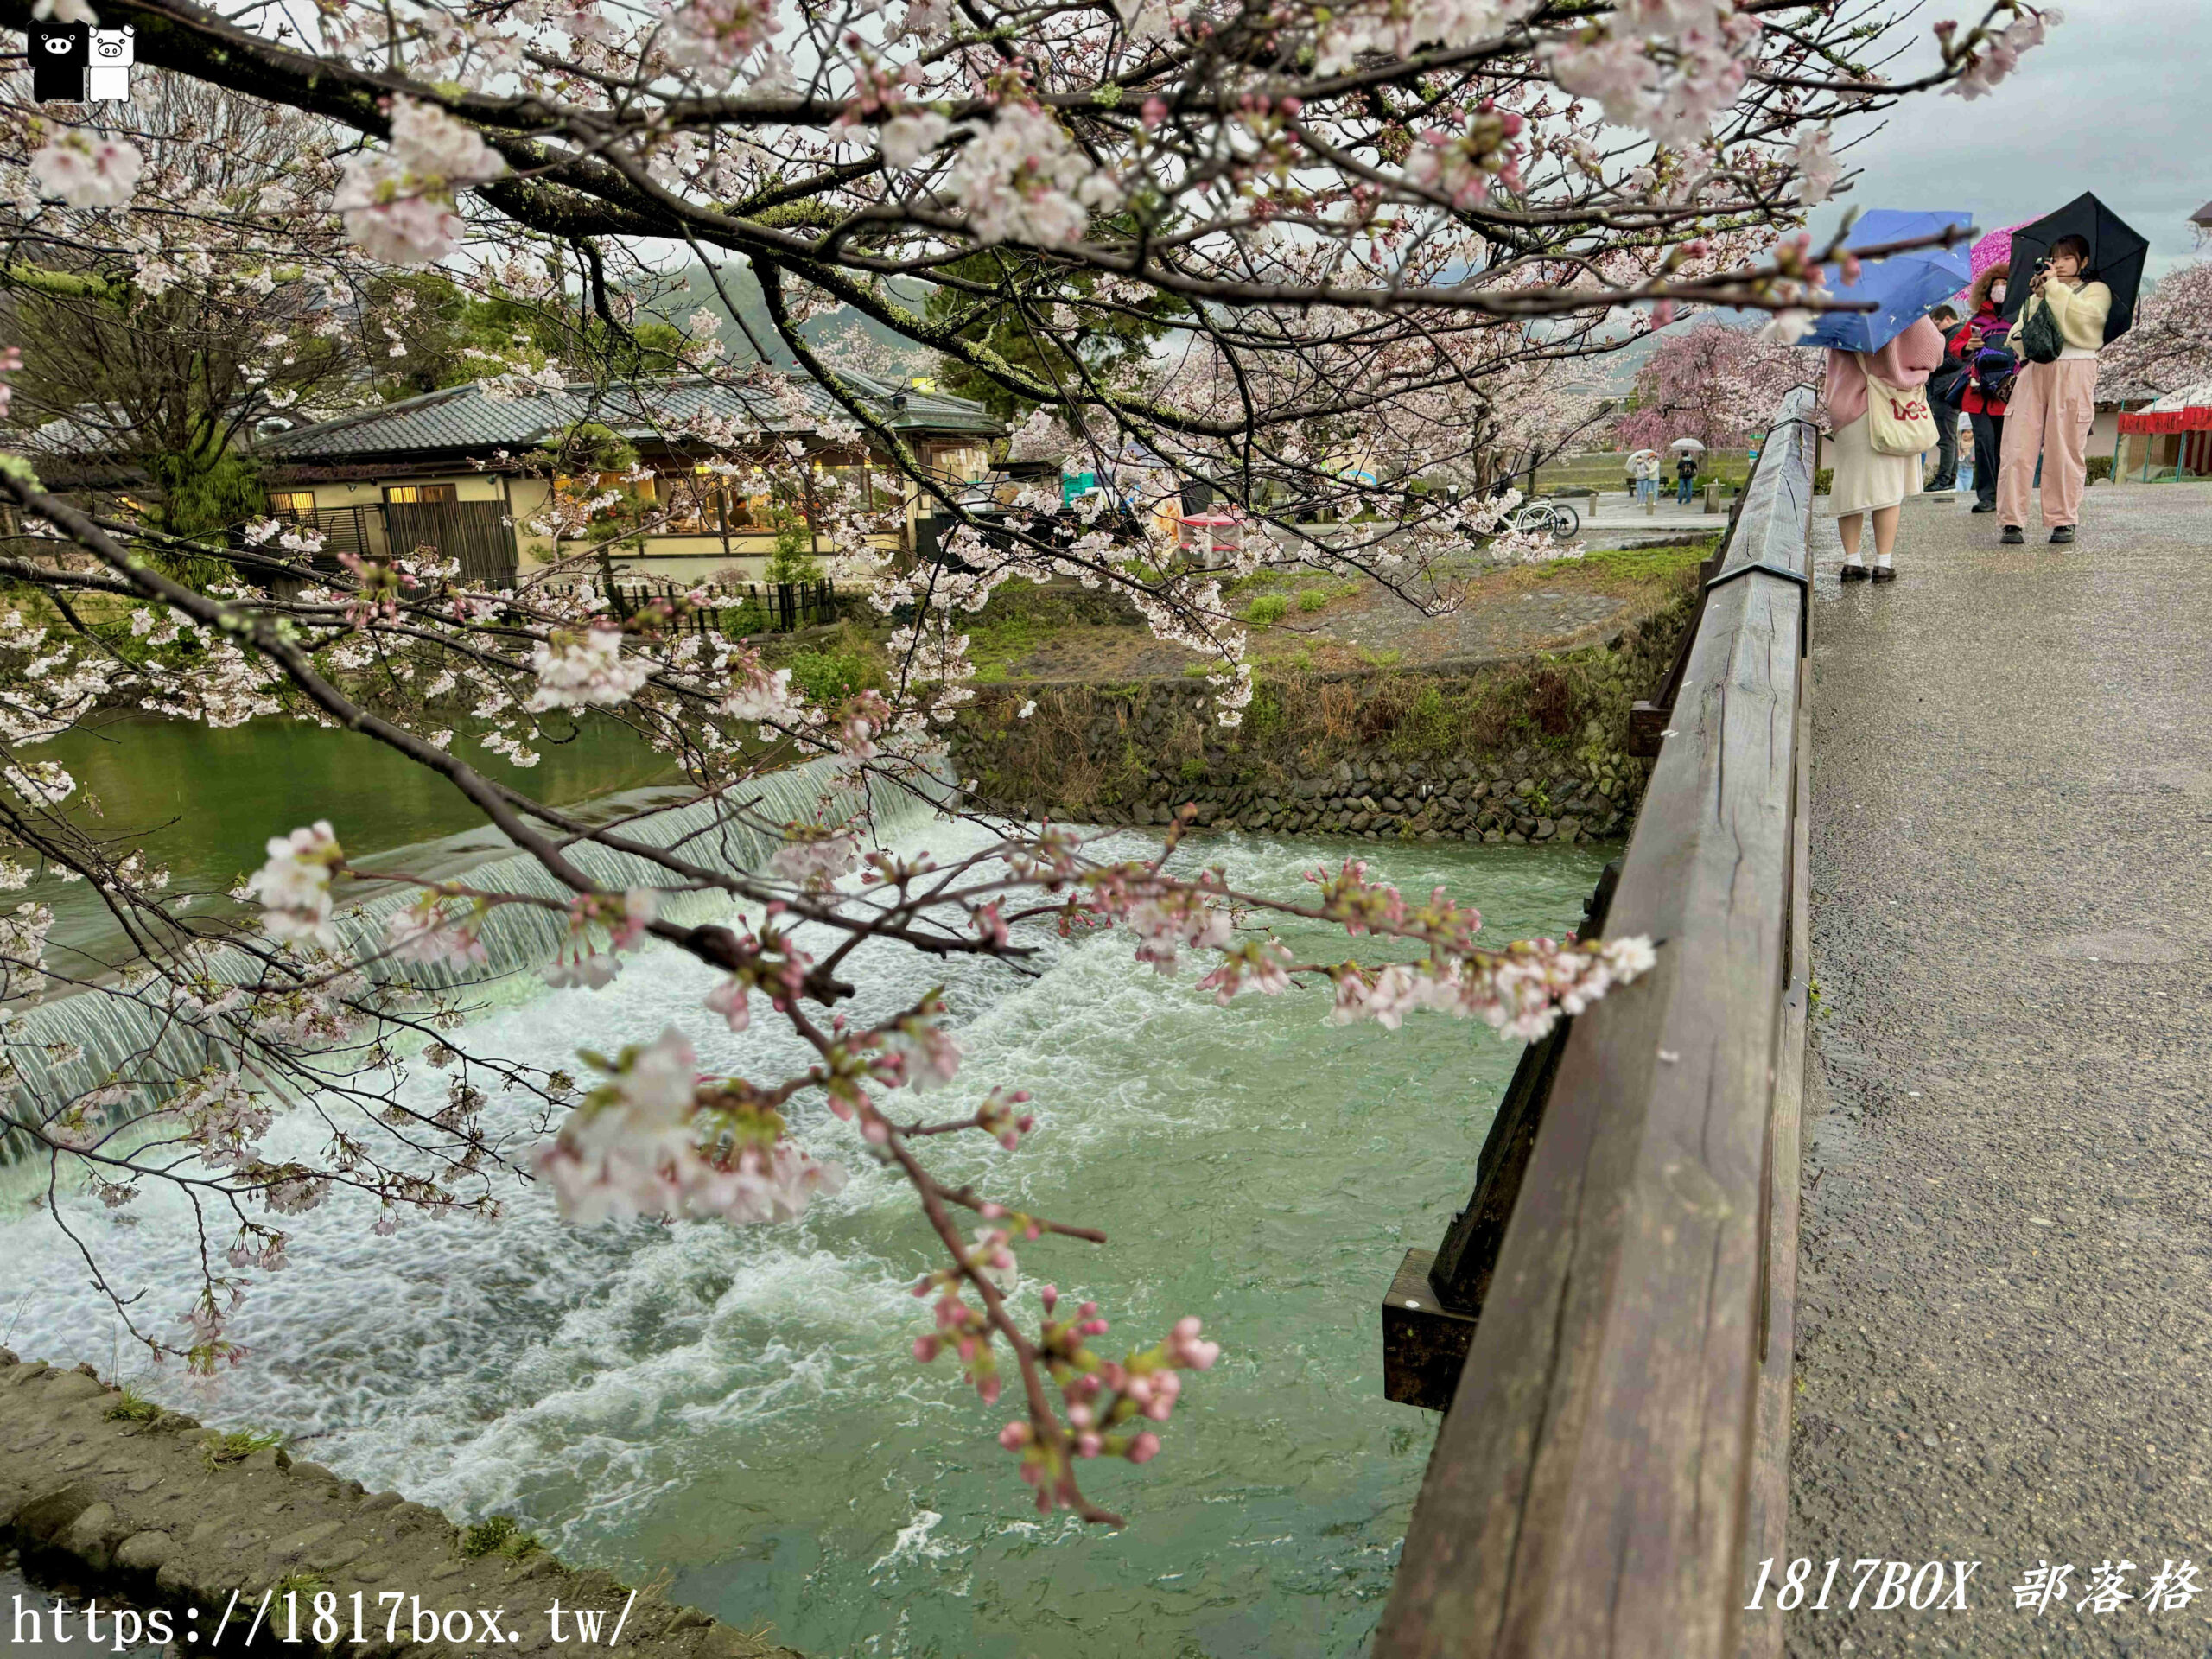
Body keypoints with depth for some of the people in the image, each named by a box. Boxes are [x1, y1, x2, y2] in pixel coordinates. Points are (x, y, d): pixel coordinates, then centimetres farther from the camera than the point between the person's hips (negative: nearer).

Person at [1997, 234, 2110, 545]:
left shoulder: (2096, 290, 13)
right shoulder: (2039, 292, 24)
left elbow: (2087, 315, -10)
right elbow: (2016, 337, 15)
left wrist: (2055, 287, -8)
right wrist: (2035, 297, 0)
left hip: (2073, 371, -3)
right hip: (2035, 369, 3)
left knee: (2065, 448, -5)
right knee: (2019, 446, -8)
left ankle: (2063, 521, 2)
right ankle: (2012, 521, -9)